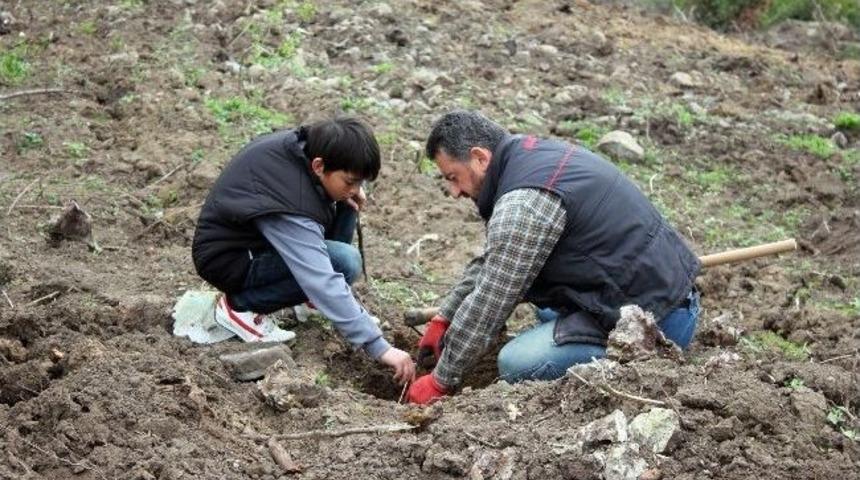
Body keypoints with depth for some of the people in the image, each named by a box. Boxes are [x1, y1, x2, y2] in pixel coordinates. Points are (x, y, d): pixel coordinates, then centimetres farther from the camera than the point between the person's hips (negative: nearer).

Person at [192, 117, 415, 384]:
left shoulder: (305, 144, -13)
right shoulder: (290, 209, -36)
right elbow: (323, 282, -40)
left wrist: (350, 190, -11)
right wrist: (380, 348, -40)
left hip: (260, 233, 9)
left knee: (344, 206, -4)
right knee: (343, 263, -26)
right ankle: (241, 305, -11)